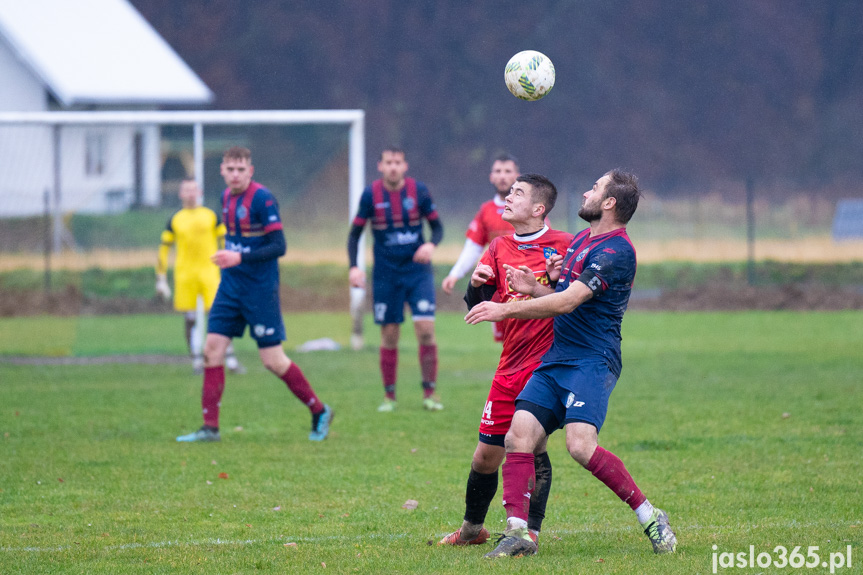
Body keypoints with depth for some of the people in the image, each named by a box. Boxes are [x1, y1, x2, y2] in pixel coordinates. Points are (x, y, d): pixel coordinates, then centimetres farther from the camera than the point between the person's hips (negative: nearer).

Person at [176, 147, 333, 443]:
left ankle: (319, 412, 14)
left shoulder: (262, 199, -15)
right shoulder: (226, 197, 8)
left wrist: (240, 258, -28)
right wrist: (227, 257, 13)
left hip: (260, 288, -7)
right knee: (212, 349, -3)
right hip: (231, 285, 7)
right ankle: (210, 427, 1)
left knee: (273, 360, -3)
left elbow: (278, 246, -19)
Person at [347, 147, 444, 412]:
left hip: (418, 270, 0)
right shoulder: (370, 194, -5)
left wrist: (431, 244, -18)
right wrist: (353, 266, -12)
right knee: (389, 335, 2)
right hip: (386, 275, 0)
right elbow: (355, 233, 2)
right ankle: (389, 397, 14)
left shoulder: (418, 191, -5)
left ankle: (429, 393, -1)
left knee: (425, 329, -11)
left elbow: (437, 226, 4)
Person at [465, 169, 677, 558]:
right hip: (555, 360, 9)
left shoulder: (615, 250, -13)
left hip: (592, 361, -9)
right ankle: (517, 533, -7)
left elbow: (567, 302, -19)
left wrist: (505, 310, -15)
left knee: (581, 445, -24)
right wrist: (532, 288, 11)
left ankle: (650, 517, -11)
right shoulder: (581, 241, 19)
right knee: (518, 435, -7)